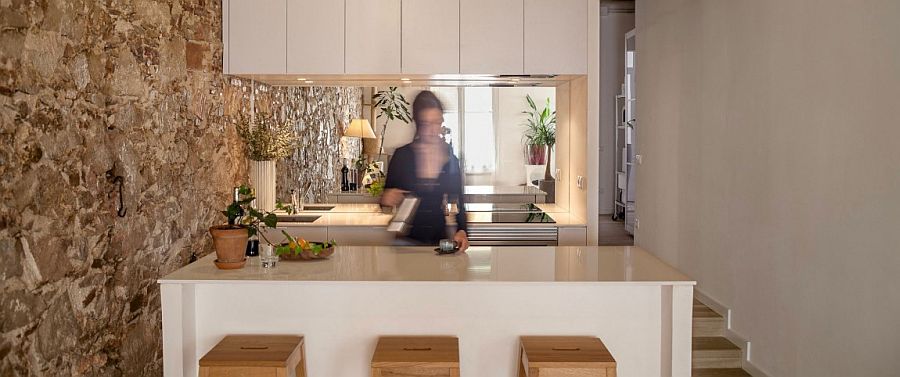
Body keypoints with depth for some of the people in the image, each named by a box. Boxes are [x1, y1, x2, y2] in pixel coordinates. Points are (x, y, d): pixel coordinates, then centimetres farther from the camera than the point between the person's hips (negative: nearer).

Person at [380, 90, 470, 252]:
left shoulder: (451, 159, 2)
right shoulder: (402, 155, -3)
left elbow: (457, 202, 4)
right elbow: (387, 198, 3)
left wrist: (461, 231, -12)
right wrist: (386, 199, -20)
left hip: (440, 239, 1)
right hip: (408, 241, -1)